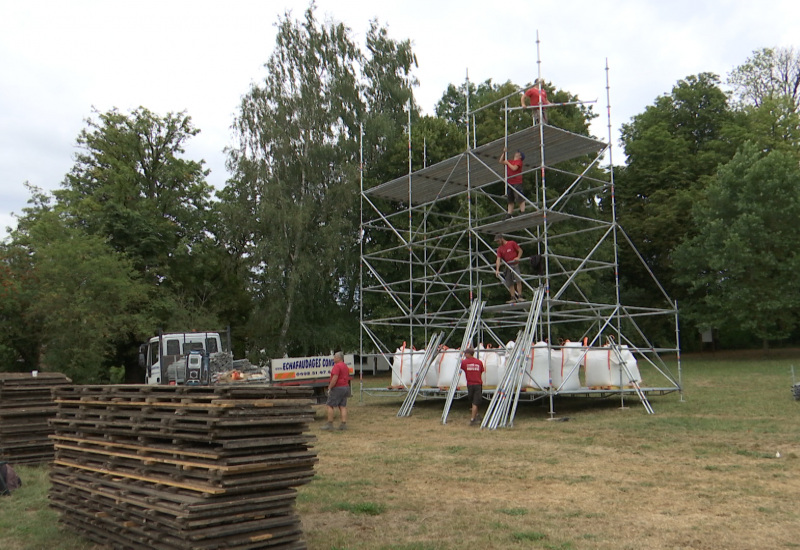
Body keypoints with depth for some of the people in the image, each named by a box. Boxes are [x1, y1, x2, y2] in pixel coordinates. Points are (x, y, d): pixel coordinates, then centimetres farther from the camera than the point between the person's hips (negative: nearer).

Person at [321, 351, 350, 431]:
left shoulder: (337, 366, -14)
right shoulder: (345, 366, 17)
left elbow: (335, 378, -22)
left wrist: (330, 388, -16)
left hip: (337, 388, -9)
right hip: (345, 387, 9)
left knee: (330, 406, -2)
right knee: (343, 406, 7)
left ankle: (330, 424, -2)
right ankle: (343, 424, 2)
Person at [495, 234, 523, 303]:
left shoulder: (512, 243, 0)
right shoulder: (499, 249, 9)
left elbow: (520, 250, 3)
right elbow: (498, 259, 0)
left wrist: (518, 257, -16)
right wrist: (497, 270, -11)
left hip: (515, 264, -5)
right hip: (507, 266, 5)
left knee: (518, 280, -15)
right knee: (509, 283, 1)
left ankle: (520, 297, -17)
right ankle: (513, 298, 3)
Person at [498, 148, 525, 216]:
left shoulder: (519, 161, -2)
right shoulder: (510, 161, 19)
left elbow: (514, 168, -17)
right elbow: (501, 161, 25)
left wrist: (507, 163, -6)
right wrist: (504, 152, 18)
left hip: (517, 183, -8)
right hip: (509, 183, 8)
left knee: (520, 198, -11)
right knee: (510, 200, 9)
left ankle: (522, 212, -13)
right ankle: (509, 214, 11)